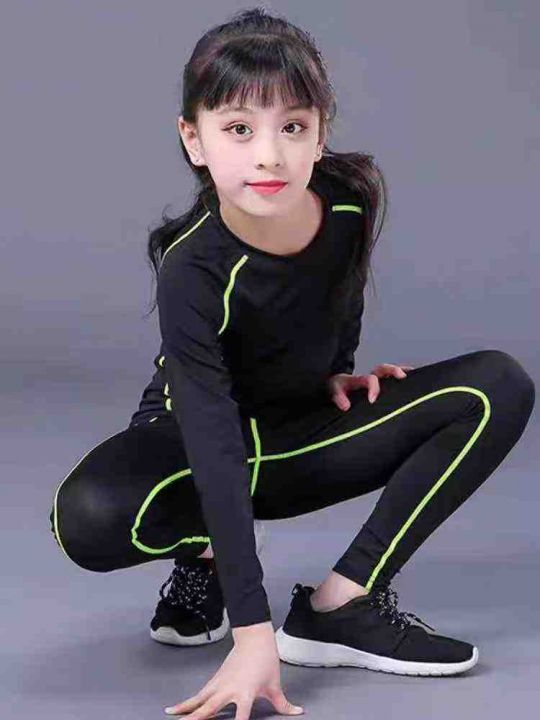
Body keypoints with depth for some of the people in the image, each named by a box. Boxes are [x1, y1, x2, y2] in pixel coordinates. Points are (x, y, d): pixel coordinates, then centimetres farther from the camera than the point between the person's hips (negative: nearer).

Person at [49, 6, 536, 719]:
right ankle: (205, 555, -2)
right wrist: (253, 631, -43)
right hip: (198, 439, -5)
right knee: (90, 517, -38)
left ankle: (341, 605, -19)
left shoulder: (353, 198, -17)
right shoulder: (193, 271, -31)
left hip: (308, 431, 5)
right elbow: (216, 450, -38)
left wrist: (336, 371, 3)